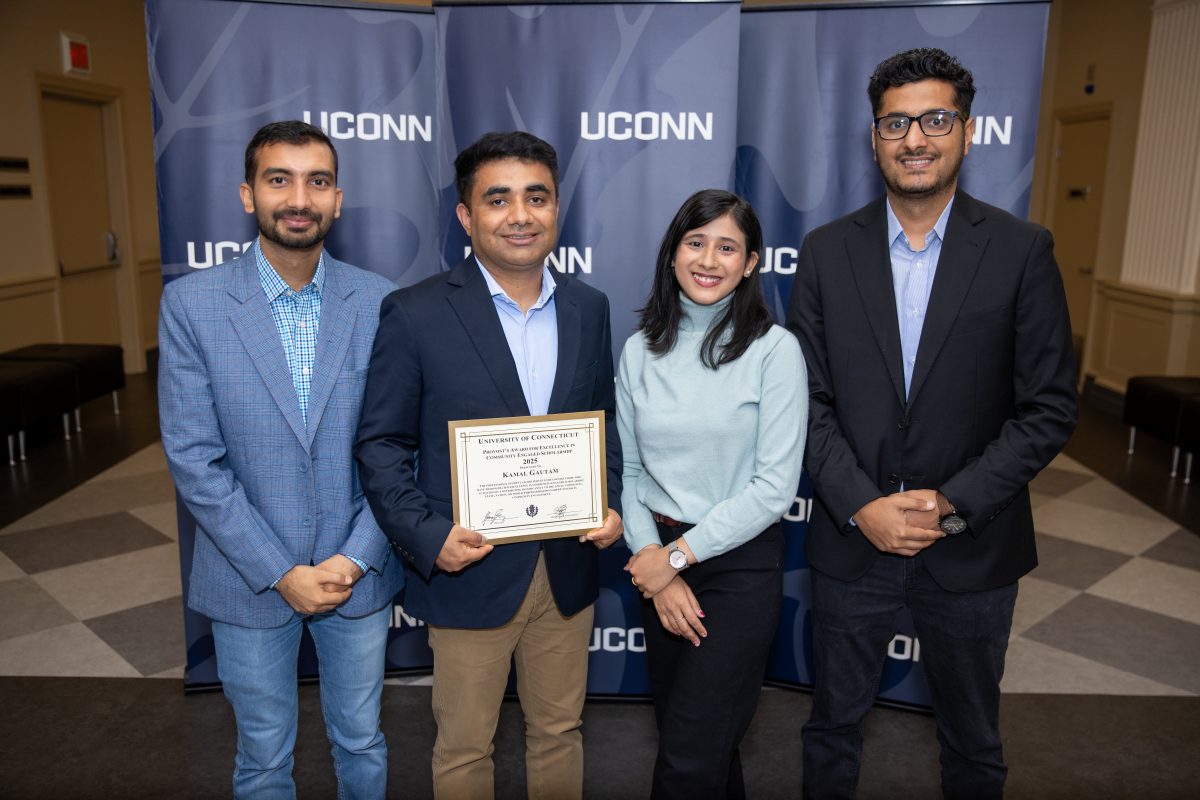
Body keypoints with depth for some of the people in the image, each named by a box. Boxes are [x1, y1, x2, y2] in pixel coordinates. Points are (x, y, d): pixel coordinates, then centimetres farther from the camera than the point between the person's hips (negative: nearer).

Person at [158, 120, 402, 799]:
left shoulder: (380, 303, -5)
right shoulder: (192, 303, -8)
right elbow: (193, 458, -11)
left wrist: (356, 558, -11)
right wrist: (279, 572, -13)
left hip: (359, 571, 1)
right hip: (250, 580, -1)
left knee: (361, 743, 20)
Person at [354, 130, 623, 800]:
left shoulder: (589, 308, 3)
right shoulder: (416, 314, -10)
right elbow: (381, 443, -6)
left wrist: (612, 504, -4)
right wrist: (426, 537, -18)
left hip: (568, 569, 4)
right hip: (468, 569, -3)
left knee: (560, 732, 21)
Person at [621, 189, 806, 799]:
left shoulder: (774, 349, -11)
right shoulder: (640, 349, 1)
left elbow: (775, 487, -14)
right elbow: (627, 469, 4)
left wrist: (678, 554, -13)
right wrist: (652, 562, -7)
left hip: (739, 563, -4)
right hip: (661, 563, 4)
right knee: (676, 724, 20)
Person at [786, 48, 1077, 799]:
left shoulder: (1022, 251, -6)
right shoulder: (827, 251, -2)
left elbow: (1049, 408, -6)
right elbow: (809, 398, -3)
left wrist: (954, 504, -15)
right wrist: (862, 506, -14)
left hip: (974, 548, 0)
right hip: (851, 539, 1)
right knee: (835, 724, 18)